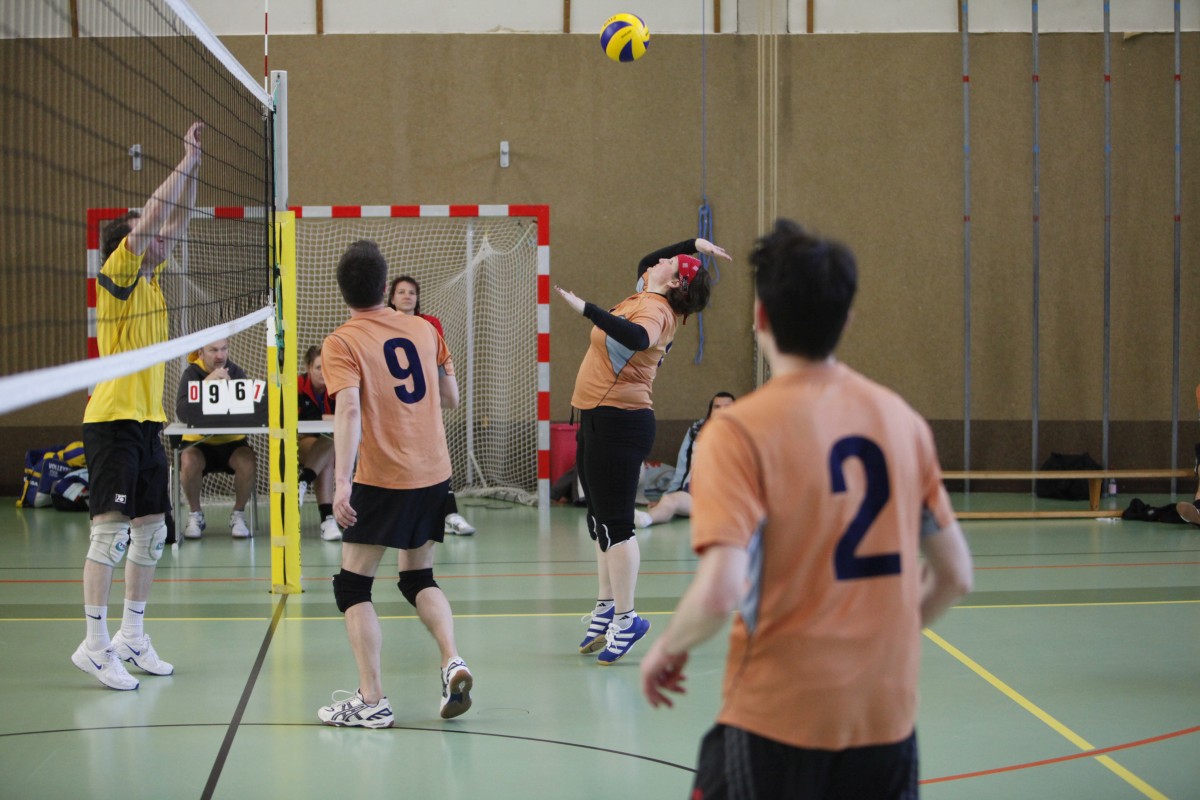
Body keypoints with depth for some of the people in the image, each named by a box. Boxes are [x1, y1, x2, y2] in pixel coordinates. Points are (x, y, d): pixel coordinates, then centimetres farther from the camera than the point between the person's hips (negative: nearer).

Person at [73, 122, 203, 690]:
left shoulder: (150, 277, 13)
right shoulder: (115, 276, -7)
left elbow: (175, 222, 17)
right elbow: (149, 220, -17)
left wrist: (193, 167, 9)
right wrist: (186, 164, -12)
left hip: (147, 420, 9)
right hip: (113, 421, -9)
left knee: (151, 530, 10)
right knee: (111, 528, -11)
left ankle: (131, 637, 18)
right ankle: (94, 644, -7)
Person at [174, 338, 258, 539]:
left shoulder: (236, 372, 0)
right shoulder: (191, 374, -5)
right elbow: (181, 412, -23)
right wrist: (206, 383, -30)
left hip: (232, 440, 1)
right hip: (198, 441, -1)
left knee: (248, 462, -30)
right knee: (189, 461, -33)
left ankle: (238, 514, -5)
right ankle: (195, 514, -7)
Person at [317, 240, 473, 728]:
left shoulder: (342, 343, -7)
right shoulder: (423, 330, 8)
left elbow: (349, 410, -21)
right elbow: (450, 398, 16)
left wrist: (341, 481, -28)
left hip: (383, 480, -5)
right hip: (435, 473, 5)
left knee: (353, 586, 5)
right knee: (418, 577, 21)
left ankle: (371, 701, -1)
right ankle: (453, 662, 0)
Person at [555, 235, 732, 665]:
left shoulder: (654, 310, -15)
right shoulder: (643, 299, 13)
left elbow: (638, 337, -38)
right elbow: (645, 264, 33)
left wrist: (585, 308, -42)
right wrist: (695, 244, 24)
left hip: (618, 420, -10)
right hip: (597, 419, 10)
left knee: (613, 523, -9)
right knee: (602, 521, 15)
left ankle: (626, 618, -5)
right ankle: (607, 606, 24)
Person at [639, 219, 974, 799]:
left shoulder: (739, 431, -13)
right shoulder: (901, 419, 3)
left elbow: (719, 593, -22)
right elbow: (955, 576, 9)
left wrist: (667, 649, -2)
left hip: (779, 718, -4)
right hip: (888, 716, 4)